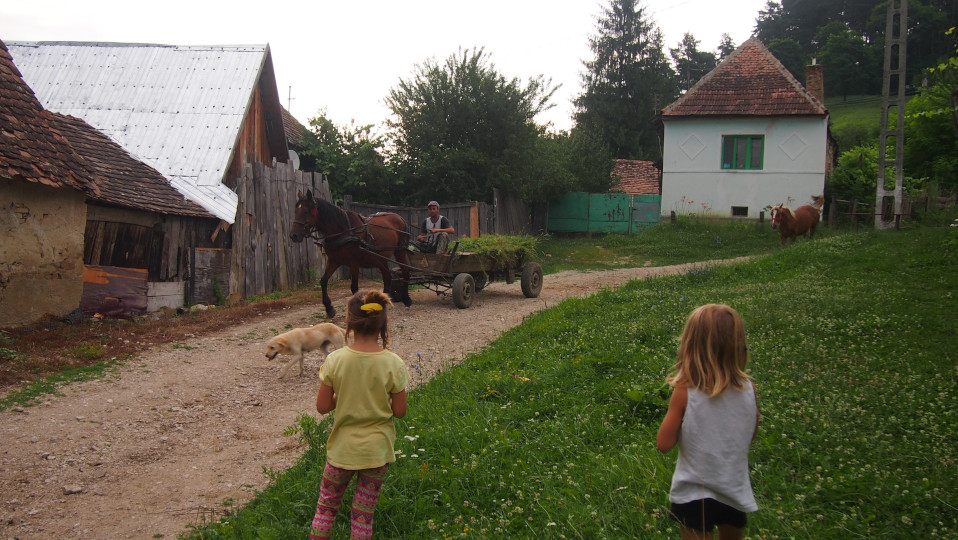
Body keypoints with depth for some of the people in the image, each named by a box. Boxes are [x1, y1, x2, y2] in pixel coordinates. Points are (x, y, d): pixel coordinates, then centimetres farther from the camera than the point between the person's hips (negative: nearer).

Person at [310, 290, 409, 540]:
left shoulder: (335, 360, -16)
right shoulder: (393, 364, -16)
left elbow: (323, 407, -8)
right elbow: (399, 411, -8)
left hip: (342, 448, 0)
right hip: (377, 449, 0)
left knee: (326, 507, 21)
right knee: (363, 514, 14)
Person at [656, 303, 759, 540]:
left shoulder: (685, 392, -20)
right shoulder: (748, 389, -11)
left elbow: (664, 444, -14)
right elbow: (750, 436, 6)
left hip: (694, 494, -3)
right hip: (735, 491, 3)